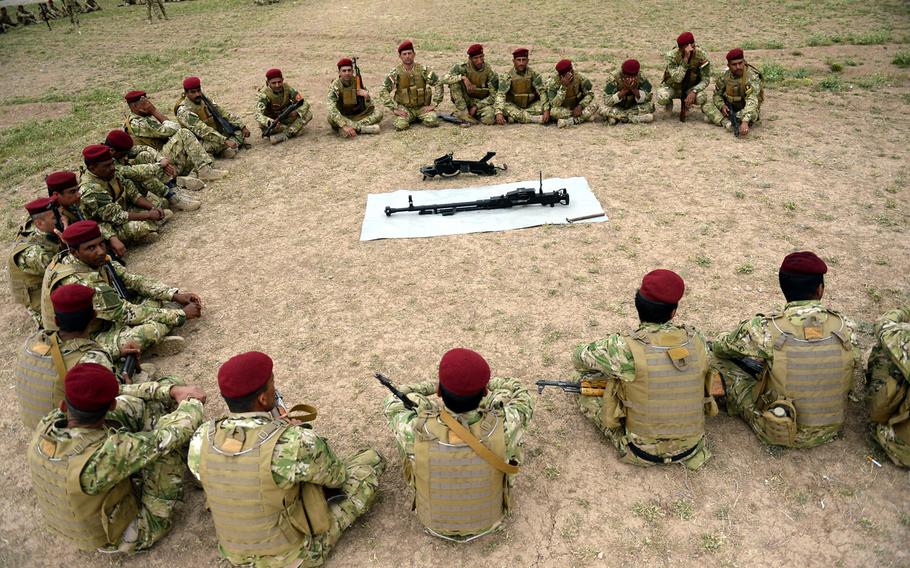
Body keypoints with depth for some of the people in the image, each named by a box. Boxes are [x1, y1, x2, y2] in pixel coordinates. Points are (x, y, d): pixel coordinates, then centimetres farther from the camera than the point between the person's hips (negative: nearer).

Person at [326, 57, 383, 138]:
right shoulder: (335, 86, -15)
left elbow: (369, 107, -1)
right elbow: (332, 109, -28)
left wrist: (367, 96, -24)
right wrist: (344, 125, -42)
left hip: (358, 115, 3)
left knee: (378, 112, -18)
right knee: (331, 118, -36)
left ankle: (353, 127, -31)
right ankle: (364, 128, -35)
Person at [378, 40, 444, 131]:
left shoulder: (423, 70, -6)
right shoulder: (395, 73, -7)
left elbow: (439, 84, -2)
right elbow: (383, 92, -7)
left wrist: (433, 104, -9)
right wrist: (394, 109, -15)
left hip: (423, 107, 0)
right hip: (405, 109, 0)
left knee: (432, 122, -26)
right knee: (400, 126, -27)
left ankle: (421, 118, 11)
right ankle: (410, 118, 10)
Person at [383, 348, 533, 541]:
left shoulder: (415, 430, -37)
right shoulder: (504, 427, -37)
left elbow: (394, 401, -12)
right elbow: (520, 392, -13)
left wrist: (432, 386, 1)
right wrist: (486, 382, 0)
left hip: (435, 522, 0)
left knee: (414, 400, 9)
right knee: (504, 394, 3)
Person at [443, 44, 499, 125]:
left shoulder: (489, 72, -9)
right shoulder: (464, 67, -11)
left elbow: (493, 96, -7)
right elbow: (445, 79, -20)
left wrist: (476, 107, -17)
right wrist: (462, 78, -33)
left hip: (482, 102, 0)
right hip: (466, 101, 0)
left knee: (488, 118, -33)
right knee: (455, 82, -24)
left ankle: (475, 113, 2)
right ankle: (462, 113, -21)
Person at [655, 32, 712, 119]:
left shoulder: (701, 55, -20)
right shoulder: (672, 55, -25)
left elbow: (705, 79, -16)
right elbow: (677, 78, -35)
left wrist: (694, 91, -34)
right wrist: (685, 59, -44)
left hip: (692, 87, 1)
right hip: (673, 87, -1)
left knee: (701, 98, -32)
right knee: (661, 98, -35)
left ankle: (686, 103, 7)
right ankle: (669, 103, 7)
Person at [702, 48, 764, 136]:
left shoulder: (752, 77, -27)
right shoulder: (724, 75, -10)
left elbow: (752, 101, -39)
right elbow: (717, 94, 4)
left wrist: (745, 122, -54)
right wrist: (722, 106, -19)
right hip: (730, 107, 5)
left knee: (752, 115, -39)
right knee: (706, 105, -16)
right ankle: (726, 122, -33)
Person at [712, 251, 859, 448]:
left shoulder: (766, 329, -23)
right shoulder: (846, 327, -13)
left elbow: (720, 345, -5)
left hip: (778, 433, -4)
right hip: (830, 431, 4)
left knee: (720, 360, 8)